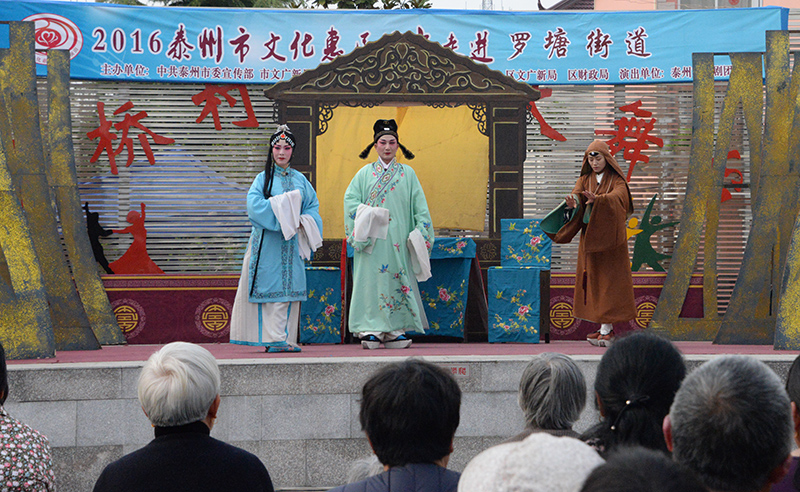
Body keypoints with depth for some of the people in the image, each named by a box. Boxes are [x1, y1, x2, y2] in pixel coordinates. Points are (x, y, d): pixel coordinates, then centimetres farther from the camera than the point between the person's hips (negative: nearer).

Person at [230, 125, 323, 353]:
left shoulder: (300, 179, 14)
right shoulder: (263, 178, 2)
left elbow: (313, 205, 11)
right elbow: (255, 206, -10)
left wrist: (302, 221, -8)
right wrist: (283, 208, -14)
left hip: (292, 243, 4)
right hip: (267, 243, -4)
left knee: (289, 289, 1)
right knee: (269, 288, -7)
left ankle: (284, 339, 4)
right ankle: (273, 339, -6)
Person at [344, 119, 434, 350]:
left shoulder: (407, 174, 11)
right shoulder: (365, 173, 9)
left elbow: (420, 206, 8)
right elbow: (350, 199, 2)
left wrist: (419, 232, -3)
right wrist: (365, 214, -15)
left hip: (398, 241, 1)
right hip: (372, 240, -1)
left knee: (398, 280, -1)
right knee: (372, 280, -6)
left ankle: (396, 329, 4)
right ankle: (371, 330, -4)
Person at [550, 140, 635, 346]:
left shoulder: (616, 180, -3)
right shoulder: (585, 179, 11)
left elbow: (617, 197, -24)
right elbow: (577, 195, -7)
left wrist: (598, 199, -44)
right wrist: (573, 203, -32)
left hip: (609, 235, -5)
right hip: (589, 236, 5)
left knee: (608, 280, -8)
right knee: (592, 280, 4)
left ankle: (607, 328, -8)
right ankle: (605, 327, 9)